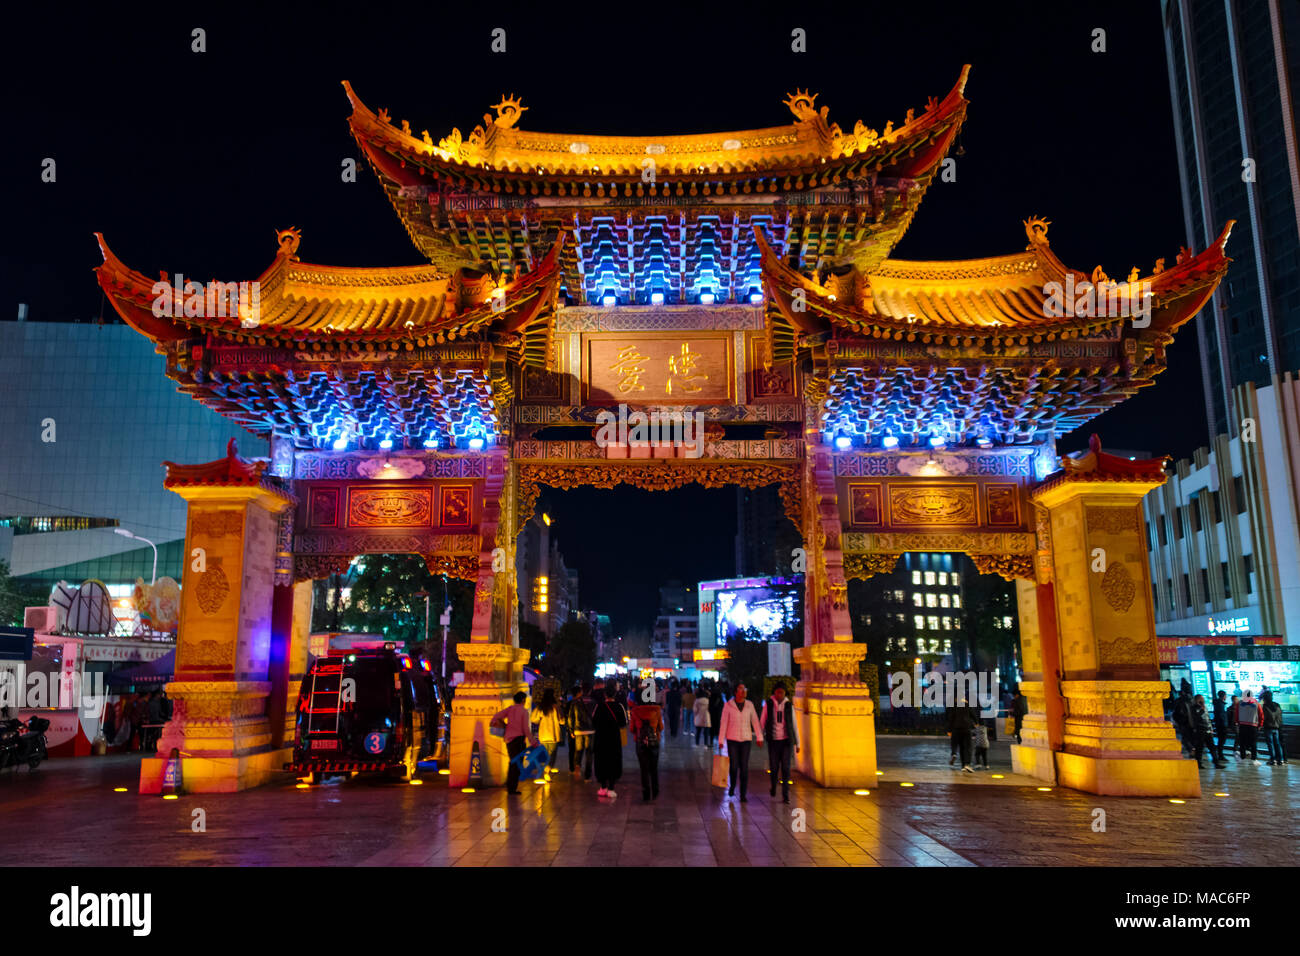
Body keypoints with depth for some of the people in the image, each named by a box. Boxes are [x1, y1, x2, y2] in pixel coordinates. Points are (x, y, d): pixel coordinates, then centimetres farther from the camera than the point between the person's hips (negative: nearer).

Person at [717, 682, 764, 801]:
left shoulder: (749, 705, 3)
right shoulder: (728, 705, -4)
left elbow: (755, 721, 6)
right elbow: (723, 723, -3)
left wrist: (759, 737, 0)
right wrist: (720, 740, -6)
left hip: (746, 739, 2)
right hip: (732, 739, -2)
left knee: (744, 767, -1)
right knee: (734, 766, -1)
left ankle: (743, 795, 5)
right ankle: (732, 787, 28)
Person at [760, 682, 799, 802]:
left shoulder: (789, 705, 4)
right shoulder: (768, 704, 0)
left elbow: (794, 725, 8)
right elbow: (763, 721, 5)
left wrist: (797, 743, 8)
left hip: (786, 740, 0)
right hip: (773, 740, 0)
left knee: (785, 767, -6)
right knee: (774, 767, 4)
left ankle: (785, 795, -2)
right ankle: (773, 786, 33)